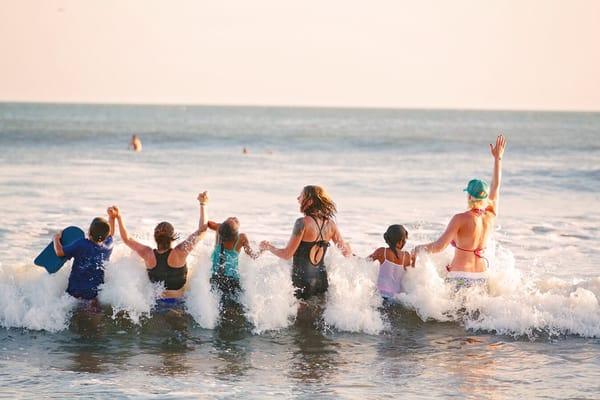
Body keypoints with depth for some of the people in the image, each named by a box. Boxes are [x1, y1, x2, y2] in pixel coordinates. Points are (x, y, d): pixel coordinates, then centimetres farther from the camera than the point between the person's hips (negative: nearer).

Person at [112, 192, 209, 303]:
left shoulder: (148, 255, -13)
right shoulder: (179, 253, -23)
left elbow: (127, 239, 3)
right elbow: (202, 230, -18)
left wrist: (119, 217, 6)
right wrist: (203, 205, -11)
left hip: (156, 301, 5)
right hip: (178, 301, -5)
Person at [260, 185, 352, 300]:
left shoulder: (303, 223, -15)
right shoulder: (330, 224, 3)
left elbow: (287, 254, -15)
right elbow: (347, 252, 7)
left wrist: (269, 247, 3)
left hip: (302, 279, -6)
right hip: (322, 278, 6)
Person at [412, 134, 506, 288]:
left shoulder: (461, 219, -12)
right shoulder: (490, 217, 3)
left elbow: (439, 246, -17)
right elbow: (496, 186, 18)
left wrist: (420, 248, 2)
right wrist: (498, 158, 28)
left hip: (459, 278, -6)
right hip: (480, 277, 6)